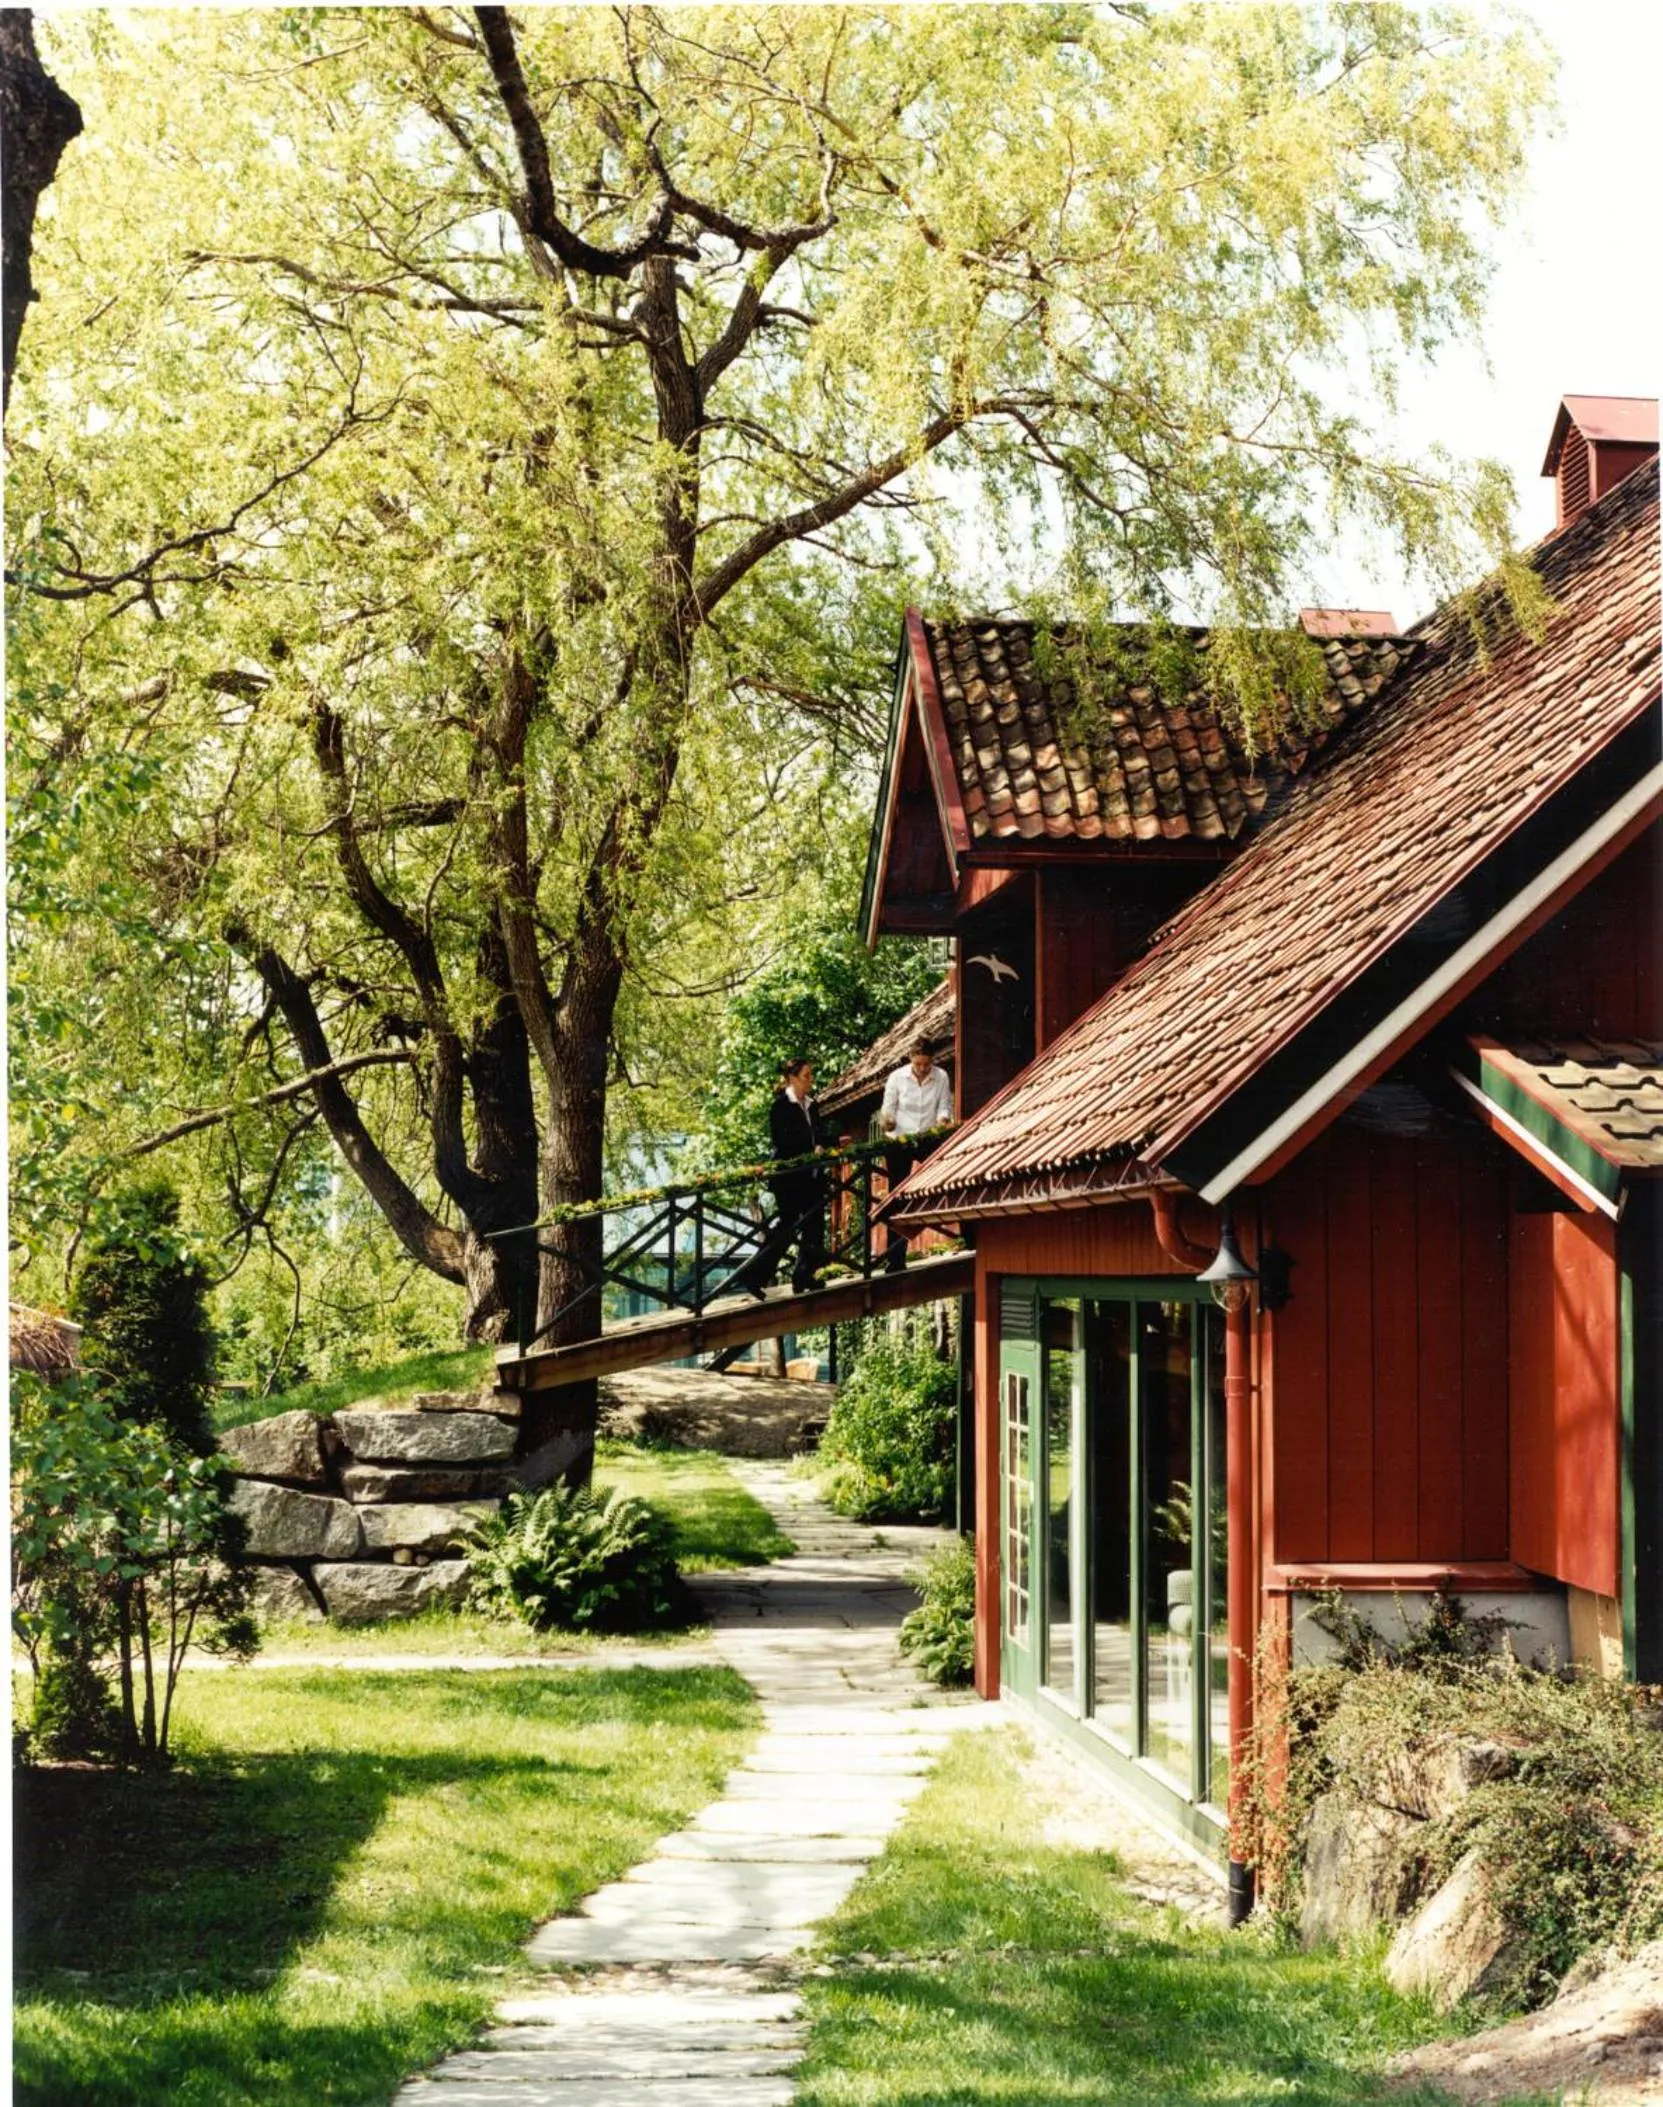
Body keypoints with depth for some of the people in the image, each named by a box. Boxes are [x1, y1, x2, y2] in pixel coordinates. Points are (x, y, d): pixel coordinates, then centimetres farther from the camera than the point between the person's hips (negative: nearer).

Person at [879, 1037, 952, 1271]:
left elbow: (944, 1107, 2)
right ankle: (895, 1260, 7)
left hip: (929, 1140, 1)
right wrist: (887, 1121, -21)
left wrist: (943, 1119, -20)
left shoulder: (941, 1077, -3)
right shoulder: (897, 1078, -6)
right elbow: (888, 1110, 1)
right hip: (900, 1142, -1)